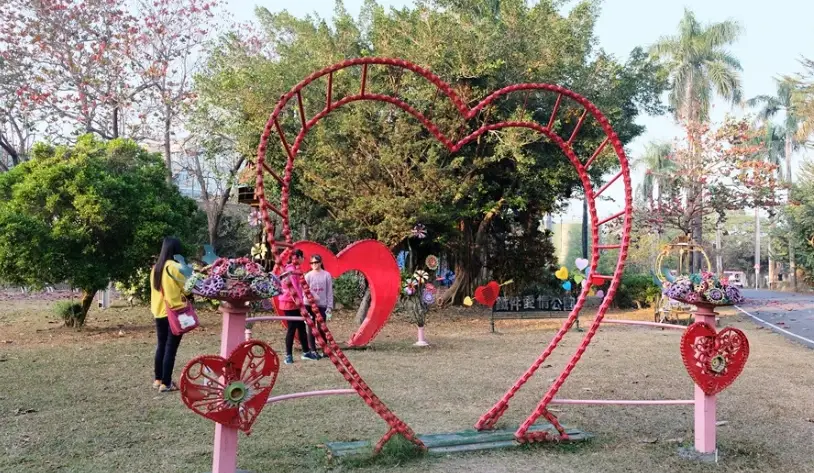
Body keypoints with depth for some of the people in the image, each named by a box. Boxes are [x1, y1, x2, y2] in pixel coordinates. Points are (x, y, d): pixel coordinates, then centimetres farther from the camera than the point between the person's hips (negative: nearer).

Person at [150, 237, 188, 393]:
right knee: (170, 348, -2)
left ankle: (158, 379, 24)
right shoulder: (175, 267, -15)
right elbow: (186, 288, -9)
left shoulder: (156, 267, 7)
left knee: (161, 346, 16)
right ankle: (166, 383, 1)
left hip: (159, 312, 7)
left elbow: (157, 288, 15)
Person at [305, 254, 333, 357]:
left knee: (321, 329, 2)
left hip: (322, 305, -1)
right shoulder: (308, 275, 0)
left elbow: (329, 292, 1)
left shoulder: (326, 275, -1)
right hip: (310, 305, 1)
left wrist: (329, 308, -2)